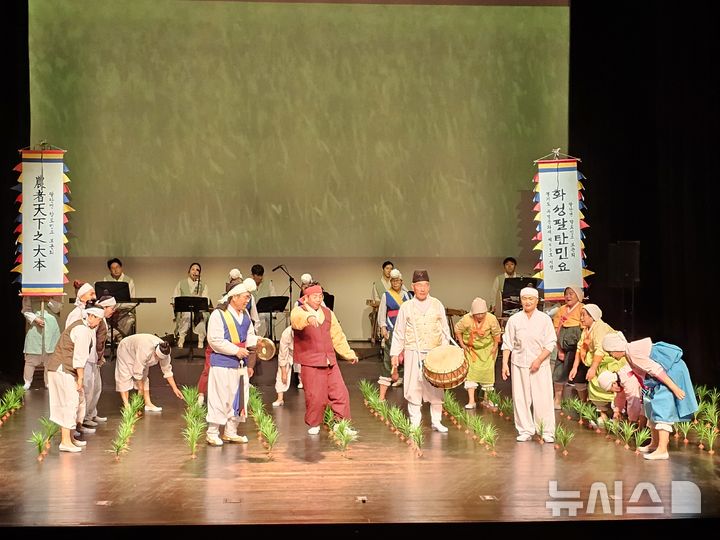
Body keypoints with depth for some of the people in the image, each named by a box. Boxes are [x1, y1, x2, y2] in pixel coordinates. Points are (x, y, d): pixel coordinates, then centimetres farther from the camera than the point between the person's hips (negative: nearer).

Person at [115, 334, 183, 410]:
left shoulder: (164, 352, -25)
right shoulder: (145, 351, -45)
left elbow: (167, 371, -14)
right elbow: (138, 372, -36)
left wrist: (175, 389, -14)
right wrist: (141, 389, -24)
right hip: (126, 350, -6)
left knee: (144, 378, 0)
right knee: (124, 377, -15)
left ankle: (148, 403, -1)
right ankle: (126, 406, -18)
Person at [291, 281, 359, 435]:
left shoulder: (328, 313, 16)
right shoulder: (298, 311, -3)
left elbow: (337, 335, 23)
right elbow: (297, 319, -30)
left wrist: (349, 354, 24)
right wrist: (309, 317, -52)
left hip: (330, 361, 5)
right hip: (311, 363, -5)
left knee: (341, 393, 2)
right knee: (315, 397, -3)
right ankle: (314, 425, 18)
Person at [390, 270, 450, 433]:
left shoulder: (437, 305, 5)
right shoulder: (406, 307, 3)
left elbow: (445, 330, 8)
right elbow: (399, 332, 6)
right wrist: (395, 353, 2)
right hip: (413, 354, -1)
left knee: (436, 389, 4)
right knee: (413, 389, 1)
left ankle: (436, 421, 15)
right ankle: (415, 422, 11)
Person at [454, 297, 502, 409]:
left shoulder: (492, 319, -20)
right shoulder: (466, 319, -23)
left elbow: (496, 333, -2)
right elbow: (458, 330, -4)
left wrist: (495, 347, 0)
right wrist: (462, 344, -4)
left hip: (487, 349, 1)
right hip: (471, 349, -1)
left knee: (487, 372, 5)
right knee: (470, 372, -10)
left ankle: (486, 399, 22)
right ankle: (471, 401, -8)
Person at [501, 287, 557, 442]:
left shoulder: (545, 319, -1)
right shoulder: (514, 319, 3)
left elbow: (550, 343, -3)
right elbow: (507, 343, 6)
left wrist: (538, 360, -12)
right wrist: (505, 363, -1)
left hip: (540, 365, -2)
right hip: (519, 365, 2)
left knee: (543, 399, -3)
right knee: (521, 399, 3)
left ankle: (547, 432, 6)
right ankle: (525, 431, 13)